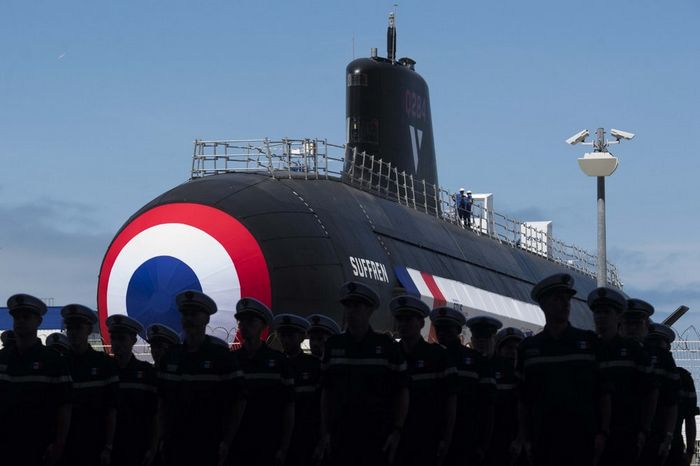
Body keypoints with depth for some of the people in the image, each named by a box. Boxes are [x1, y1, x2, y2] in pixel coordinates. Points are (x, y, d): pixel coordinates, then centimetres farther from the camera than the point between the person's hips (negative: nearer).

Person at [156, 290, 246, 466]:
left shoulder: (222, 357, -3)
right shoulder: (169, 357, 11)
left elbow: (239, 402, -4)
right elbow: (162, 400, 15)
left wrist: (227, 442, -8)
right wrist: (160, 436, 6)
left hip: (209, 446, -4)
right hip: (174, 445, 4)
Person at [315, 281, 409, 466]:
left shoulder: (387, 346, 1)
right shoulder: (333, 346, 9)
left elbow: (402, 392, 2)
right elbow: (326, 393, 12)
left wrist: (397, 431, -7)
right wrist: (325, 433, 5)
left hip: (378, 435, -3)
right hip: (341, 435, 3)